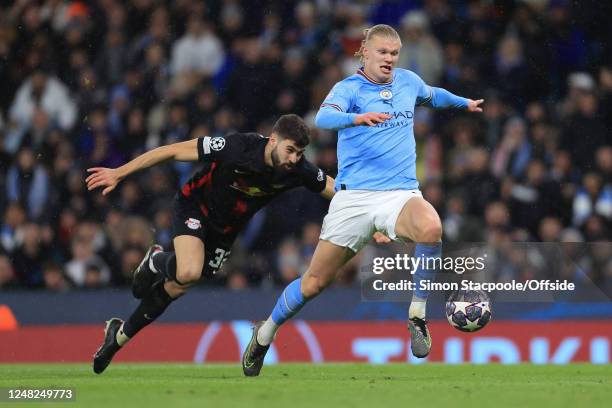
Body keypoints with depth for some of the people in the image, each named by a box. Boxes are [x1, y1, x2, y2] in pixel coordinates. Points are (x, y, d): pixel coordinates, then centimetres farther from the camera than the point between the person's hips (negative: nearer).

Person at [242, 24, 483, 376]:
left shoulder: (408, 81, 13)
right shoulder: (349, 88, -3)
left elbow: (433, 95, 37)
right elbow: (324, 117, -25)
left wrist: (465, 103, 50)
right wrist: (357, 117, -44)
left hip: (401, 193, 3)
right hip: (353, 198, -3)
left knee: (431, 228, -34)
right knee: (315, 282, 0)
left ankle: (417, 316, -16)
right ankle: (266, 333, 27)